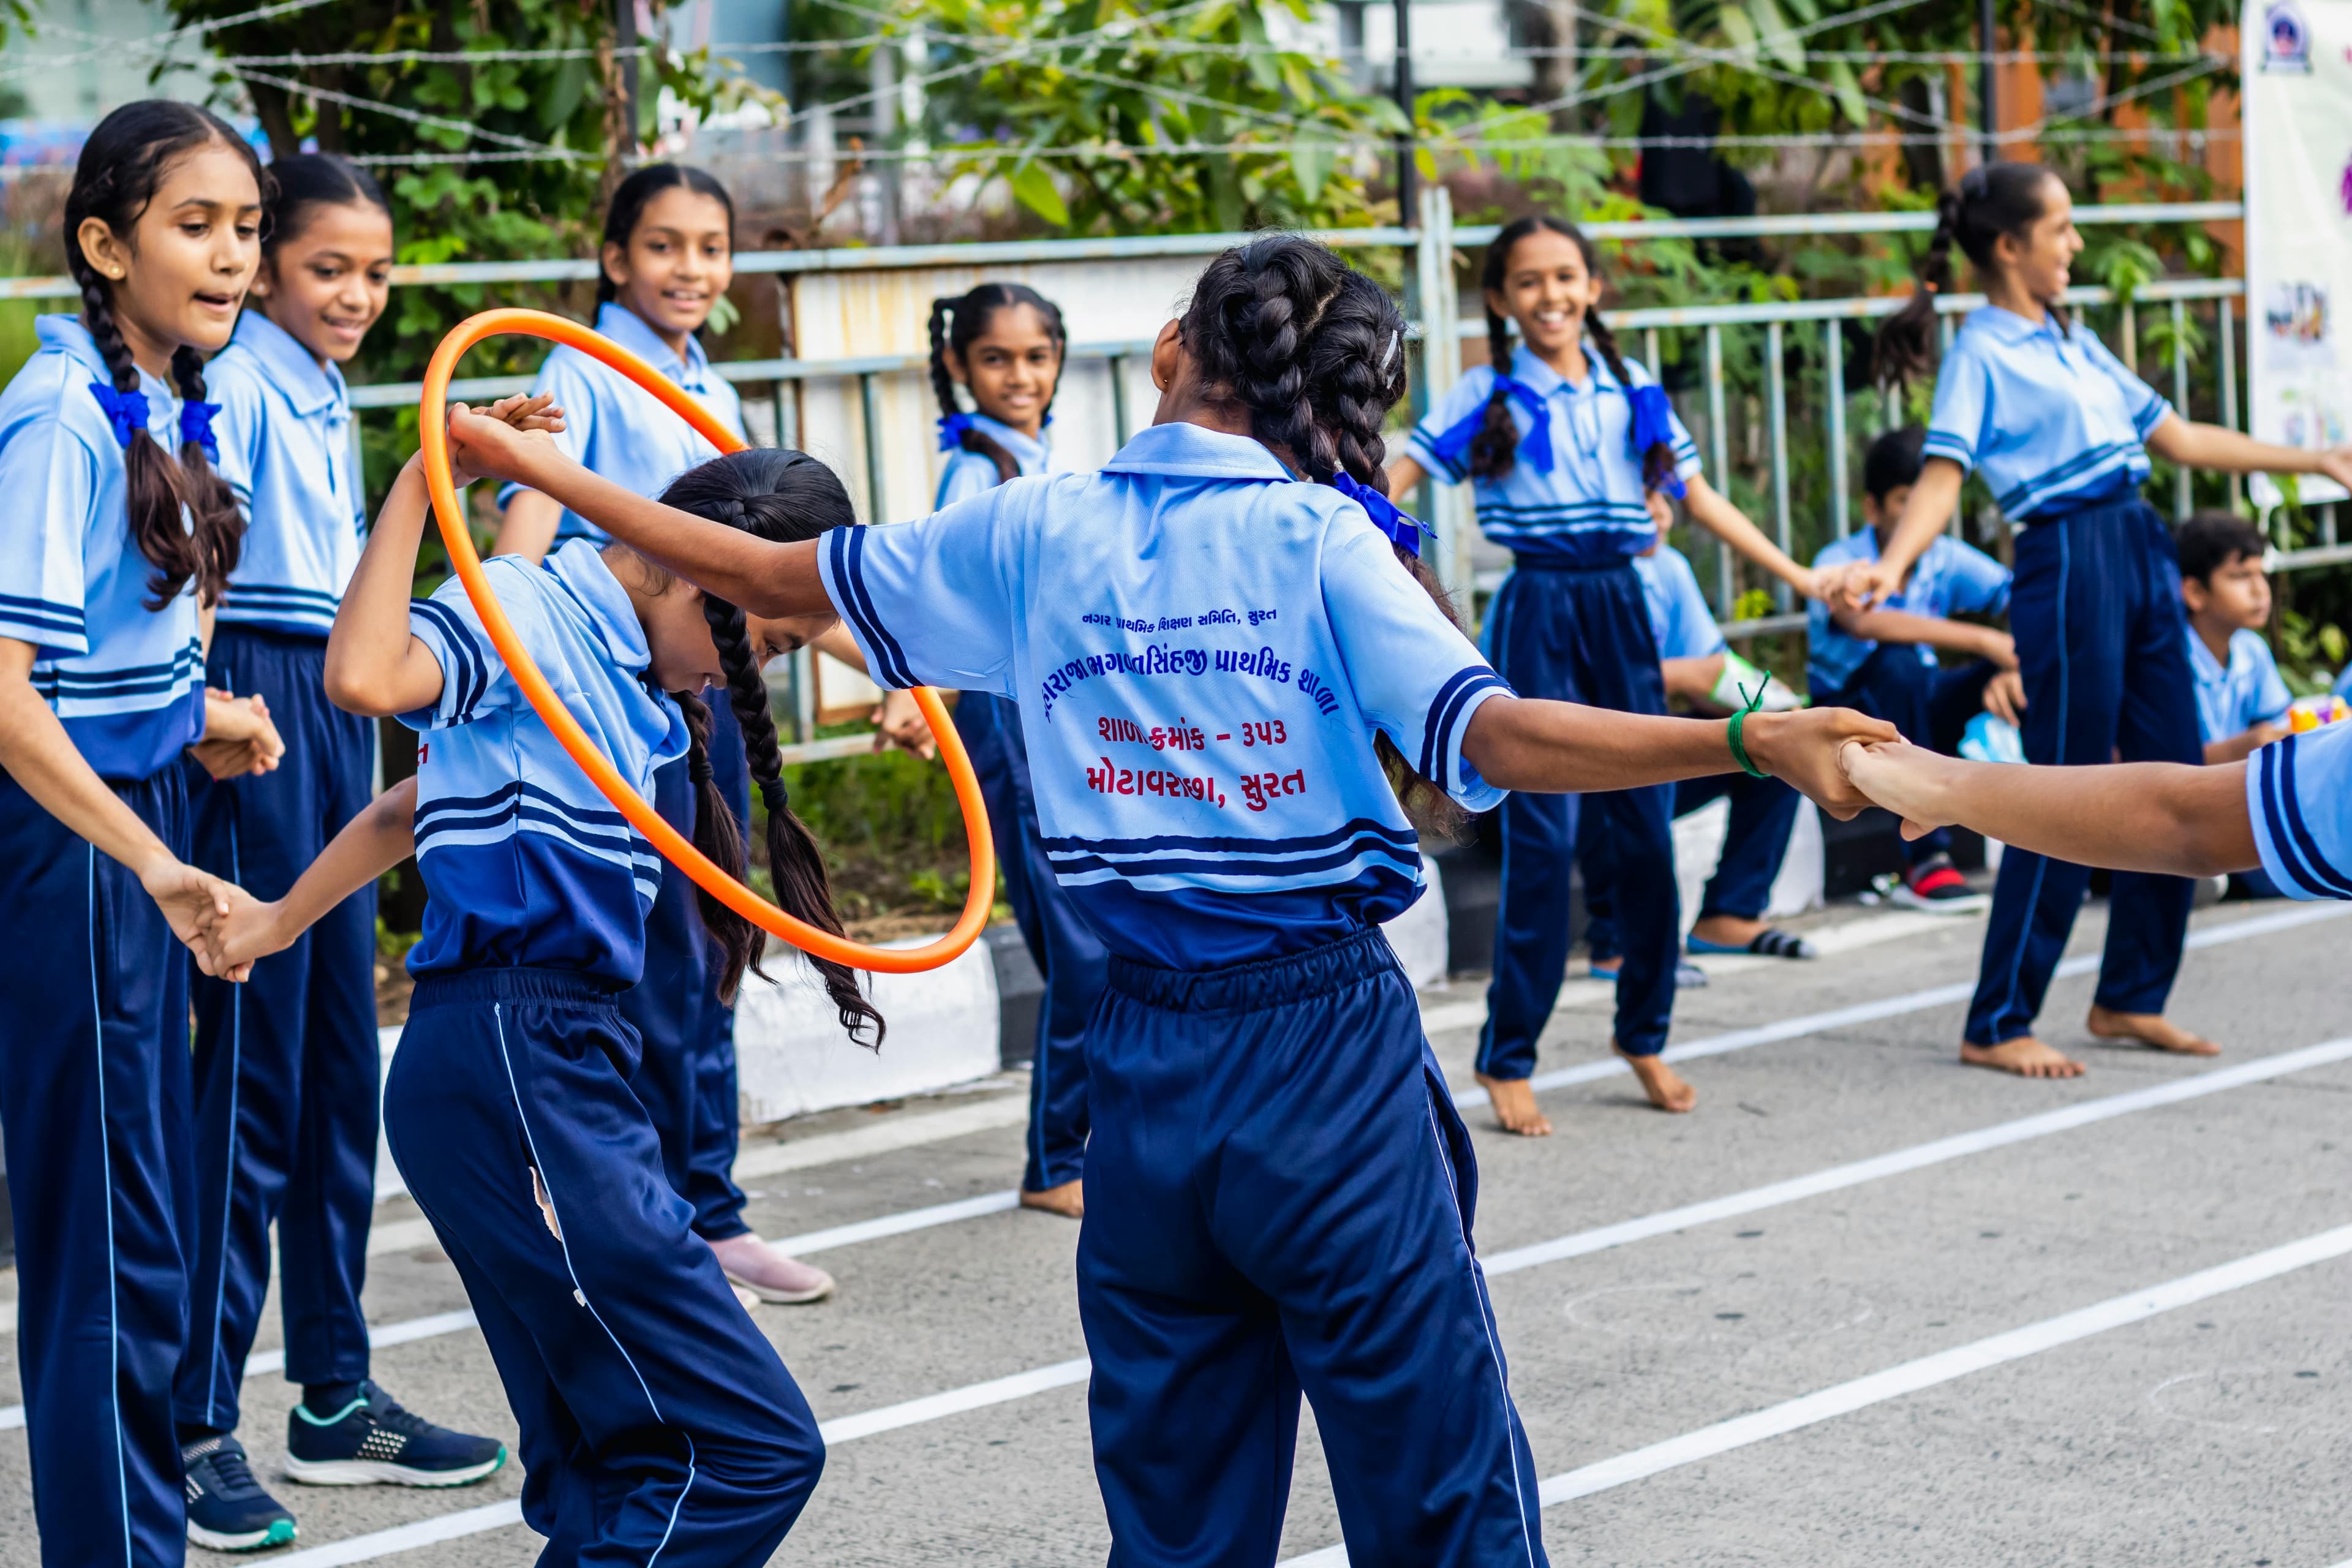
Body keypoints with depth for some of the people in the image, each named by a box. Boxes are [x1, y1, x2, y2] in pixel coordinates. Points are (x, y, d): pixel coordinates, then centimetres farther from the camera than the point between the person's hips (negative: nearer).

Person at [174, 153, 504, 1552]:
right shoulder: (239, 386, -10)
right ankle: (198, 1425, -2)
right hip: (256, 721, -9)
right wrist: (211, 709, -33)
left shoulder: (329, 402, 17)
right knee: (251, 1077, -8)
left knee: (342, 1072, 12)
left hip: (337, 720, 9)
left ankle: (336, 1398, 21)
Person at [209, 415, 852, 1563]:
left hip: (554, 1069, 10)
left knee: (623, 1472, 12)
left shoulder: (631, 689, 19)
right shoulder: (522, 609, -8)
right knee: (754, 1450, -13)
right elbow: (365, 678, -29)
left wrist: (281, 921, 37)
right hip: (513, 1068, -10)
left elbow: (416, 808, 29)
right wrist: (423, 479, -19)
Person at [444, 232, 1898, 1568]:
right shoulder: (1319, 535, -6)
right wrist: (1754, 738, -23)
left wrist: (537, 465, 27)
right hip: (1326, 1037, -4)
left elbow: (768, 574, 15)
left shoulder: (1039, 528, 5)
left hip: (1145, 1057, 4)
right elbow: (1495, 739, -19)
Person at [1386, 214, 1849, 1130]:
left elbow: (1700, 500, 14)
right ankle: (1507, 1059, 2)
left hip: (1621, 607, 4)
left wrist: (1802, 579, 13)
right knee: (1543, 833, -7)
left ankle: (1643, 1034, 21)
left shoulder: (1633, 392, 9)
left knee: (1646, 828, 5)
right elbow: (1394, 484, -4)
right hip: (1537, 612, -4)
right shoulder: (1487, 398, -1)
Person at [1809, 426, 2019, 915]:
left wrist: (2015, 668, -37)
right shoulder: (1840, 562, -20)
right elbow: (1863, 622, -42)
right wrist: (1982, 640, -49)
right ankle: (1925, 863, -37)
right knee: (1897, 662, -36)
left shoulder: (1948, 559, -7)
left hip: (1920, 710, 4)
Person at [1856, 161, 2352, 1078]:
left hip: (2142, 554, 8)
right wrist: (1892, 563, -36)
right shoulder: (1981, 354, -5)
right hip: (2068, 564, -8)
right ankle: (1997, 1027, 2)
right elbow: (1942, 475, -17)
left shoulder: (2075, 344, 18)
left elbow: (2179, 439, 23)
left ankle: (2130, 998, 21)